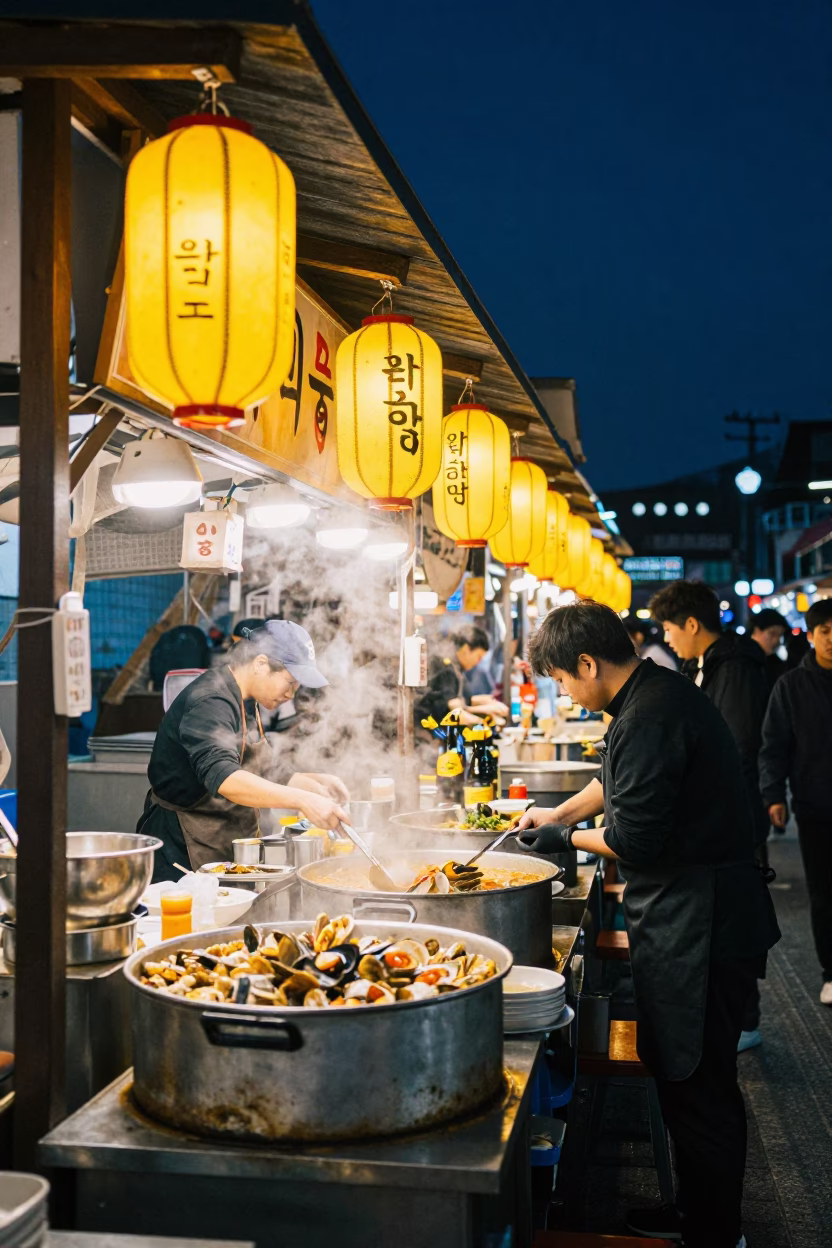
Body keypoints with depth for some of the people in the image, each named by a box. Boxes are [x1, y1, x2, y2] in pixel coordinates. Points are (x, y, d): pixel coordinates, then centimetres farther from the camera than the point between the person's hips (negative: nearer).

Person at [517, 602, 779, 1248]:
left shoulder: (651, 717, -24)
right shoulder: (662, 693, 10)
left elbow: (634, 839, -22)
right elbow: (621, 781, 26)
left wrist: (566, 838, -6)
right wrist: (560, 813, 21)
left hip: (695, 924, -11)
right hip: (697, 918, 11)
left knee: (697, 1086, 3)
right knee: (689, 1079, 21)